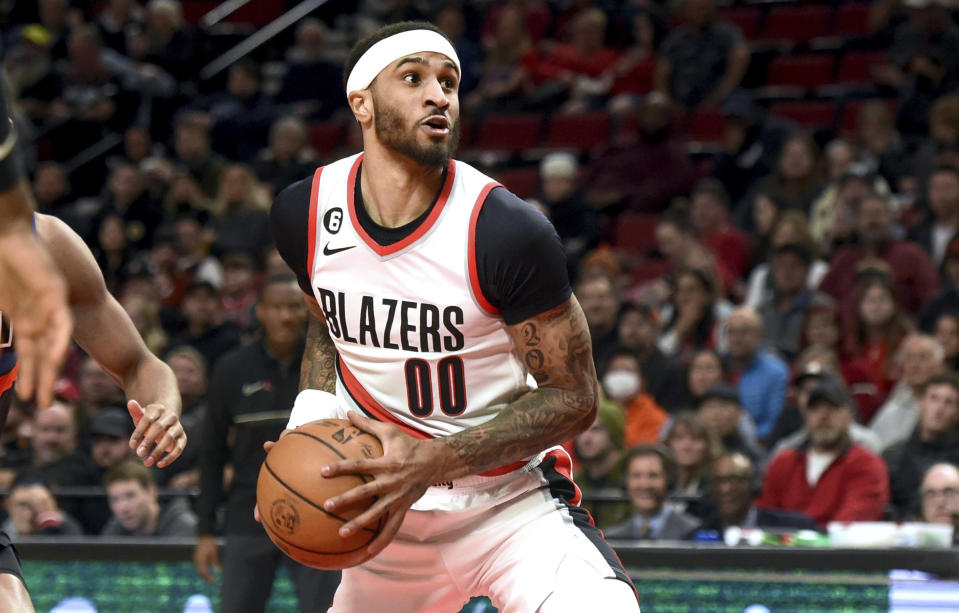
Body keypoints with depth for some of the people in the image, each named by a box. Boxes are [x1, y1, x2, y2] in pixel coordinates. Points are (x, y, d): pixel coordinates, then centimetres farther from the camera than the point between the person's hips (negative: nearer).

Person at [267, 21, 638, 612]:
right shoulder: (304, 213, -4)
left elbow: (574, 398, -13)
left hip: (512, 503, -5)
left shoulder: (508, 231, -19)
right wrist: (310, 420, 0)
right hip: (394, 513, 5)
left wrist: (433, 463, -24)